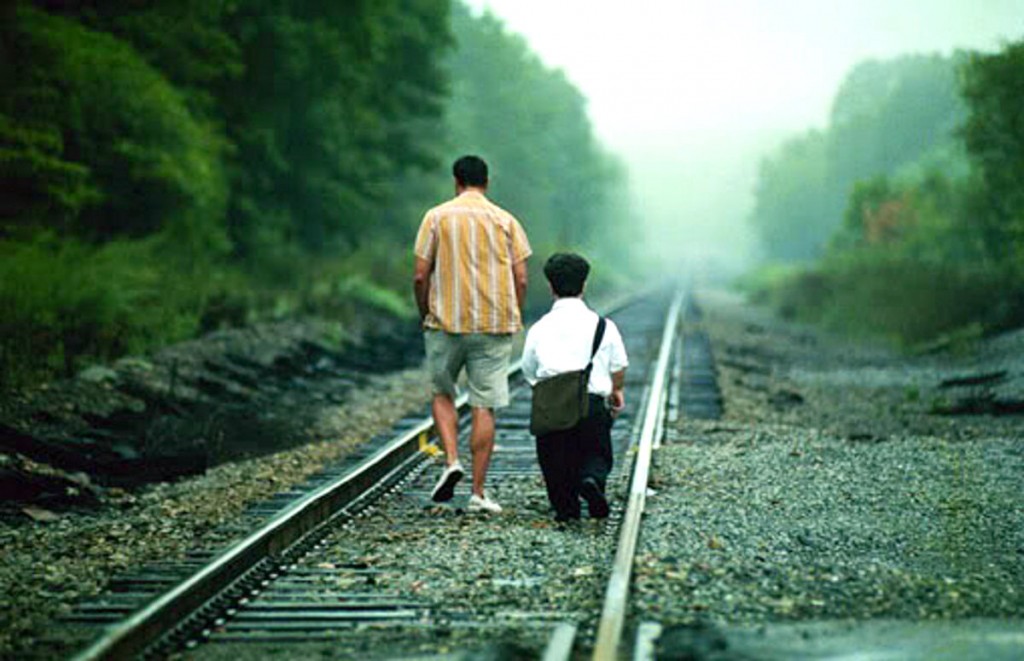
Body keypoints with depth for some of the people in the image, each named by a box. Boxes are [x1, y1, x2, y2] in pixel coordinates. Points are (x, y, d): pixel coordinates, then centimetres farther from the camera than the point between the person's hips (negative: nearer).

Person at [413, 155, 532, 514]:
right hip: (495, 325, 1)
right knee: (484, 406, 3)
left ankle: (451, 461, -2)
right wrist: (512, 320, 12)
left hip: (446, 323, 0)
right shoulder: (506, 221, 4)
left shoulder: (437, 217, 1)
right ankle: (478, 492, 3)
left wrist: (426, 316, 11)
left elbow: (420, 276, -2)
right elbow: (521, 280, 0)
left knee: (442, 393, 19)